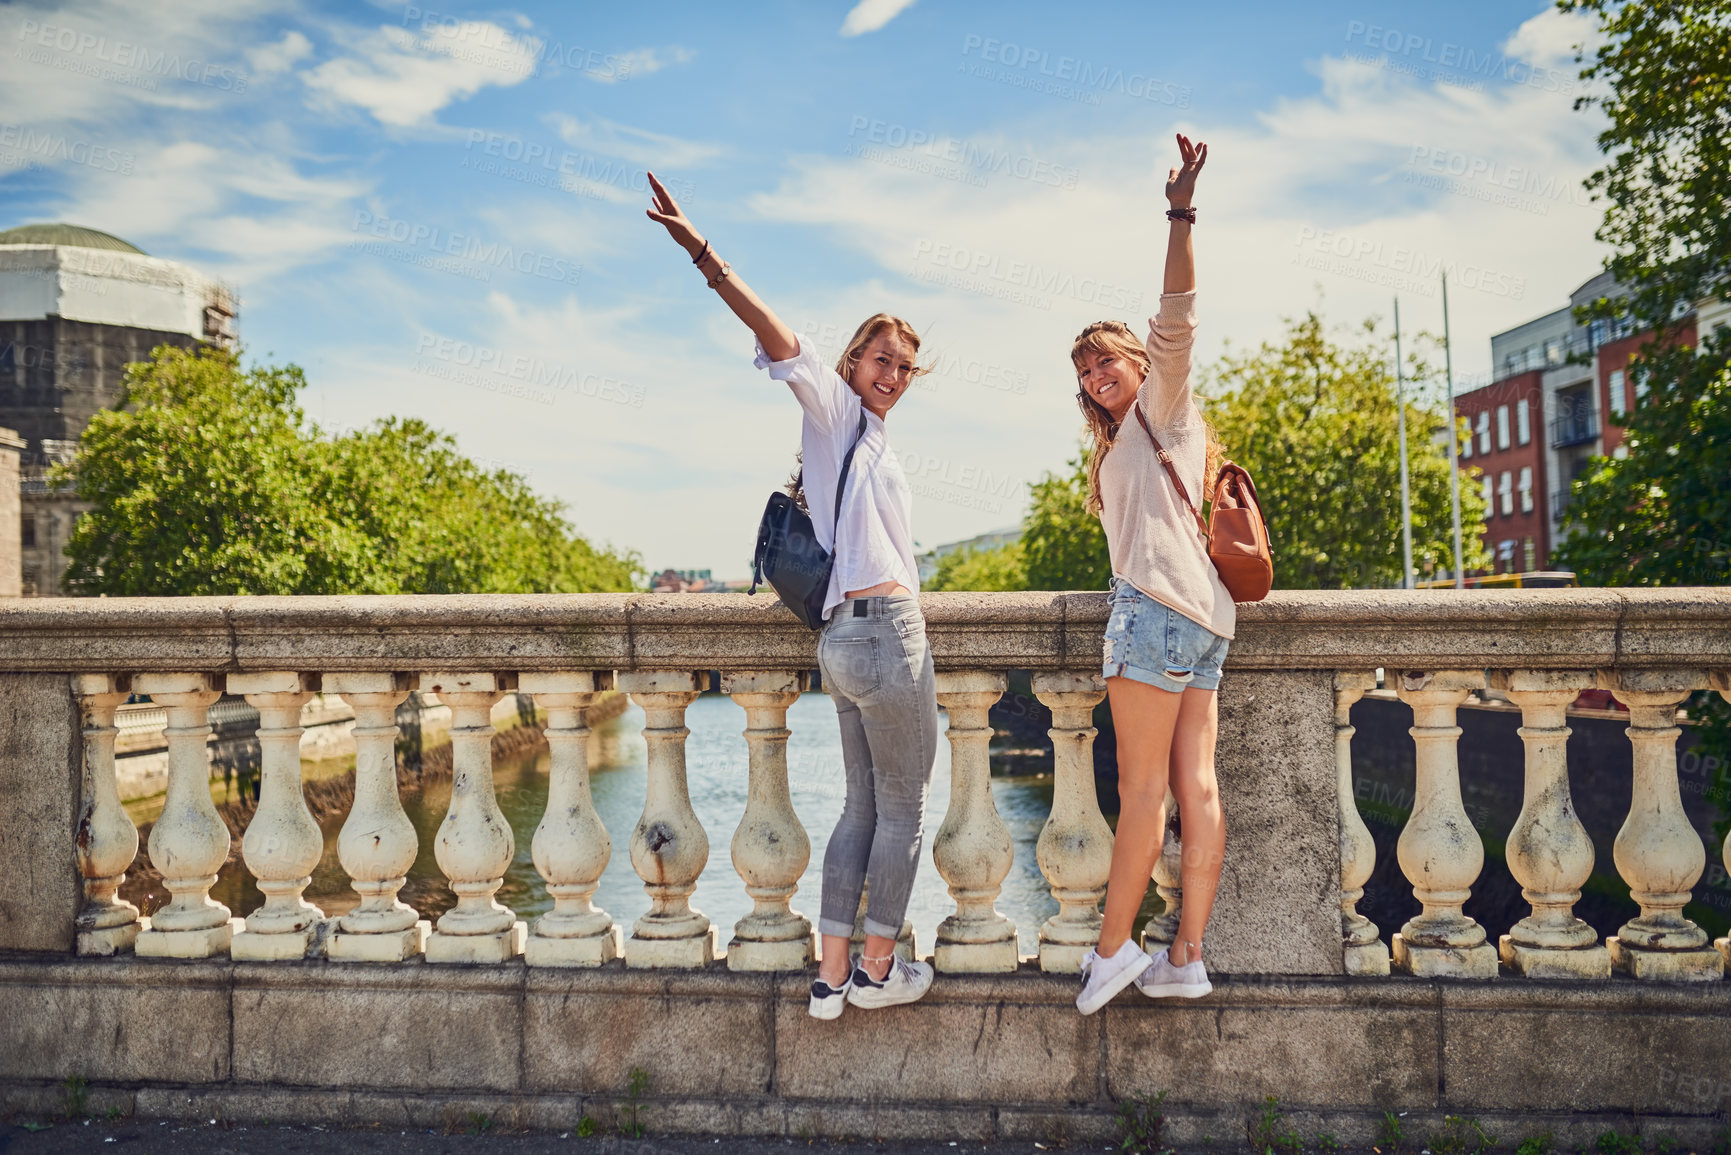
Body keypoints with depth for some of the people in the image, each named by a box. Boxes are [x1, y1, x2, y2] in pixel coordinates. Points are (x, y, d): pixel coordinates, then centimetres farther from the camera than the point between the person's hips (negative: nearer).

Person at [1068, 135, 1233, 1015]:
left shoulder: (1162, 401, 7)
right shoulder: (1123, 441, 31)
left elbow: (1175, 319, -9)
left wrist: (1181, 214, -18)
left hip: (1161, 606, -9)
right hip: (1201, 619, 9)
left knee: (1143, 788, -7)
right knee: (1195, 788, 2)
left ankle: (1112, 949, -2)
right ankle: (1187, 960, 3)